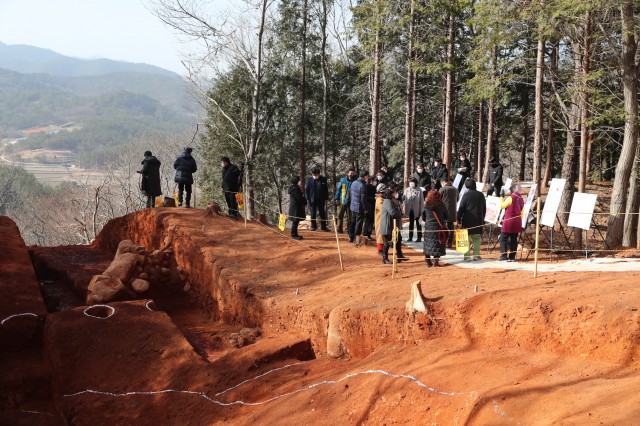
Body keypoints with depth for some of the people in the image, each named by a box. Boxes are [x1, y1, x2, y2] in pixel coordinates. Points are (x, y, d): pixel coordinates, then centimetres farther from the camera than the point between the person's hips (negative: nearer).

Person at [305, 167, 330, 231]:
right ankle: (313, 226, 17)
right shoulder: (309, 180, -3)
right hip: (312, 200, -1)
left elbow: (326, 189, 4)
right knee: (313, 214, 7)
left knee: (322, 214, 6)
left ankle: (323, 226, 13)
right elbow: (306, 190, 0)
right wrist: (308, 199, -6)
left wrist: (326, 198, 2)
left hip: (321, 200, 1)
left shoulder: (323, 179, -1)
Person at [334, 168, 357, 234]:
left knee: (349, 217, 6)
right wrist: (337, 199, 0)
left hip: (350, 202, 0)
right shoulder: (343, 180, 0)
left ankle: (348, 229, 14)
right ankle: (339, 229, 11)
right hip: (342, 201, 0)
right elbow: (338, 189, 4)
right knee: (340, 216, 4)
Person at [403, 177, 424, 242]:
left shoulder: (419, 190, -11)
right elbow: (403, 198, 0)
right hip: (410, 210, 4)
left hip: (417, 210, -4)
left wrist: (421, 210, -9)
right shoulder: (407, 190, -1)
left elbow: (422, 201, -8)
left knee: (418, 223, 7)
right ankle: (410, 237, 19)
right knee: (411, 223, 12)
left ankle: (419, 237, 13)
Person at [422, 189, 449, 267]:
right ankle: (436, 261, 0)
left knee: (428, 243, 11)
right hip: (439, 226, -2)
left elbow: (423, 217, 6)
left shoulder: (426, 205, -2)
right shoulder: (441, 205, -6)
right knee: (438, 243, 4)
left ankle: (428, 261, 11)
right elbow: (447, 217, 1)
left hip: (428, 226, 2)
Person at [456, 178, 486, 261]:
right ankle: (477, 255, 10)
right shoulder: (481, 195, 6)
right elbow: (484, 208, 14)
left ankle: (467, 256, -2)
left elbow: (461, 208, -9)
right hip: (478, 220, 4)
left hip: (468, 220, -4)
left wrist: (459, 219, -2)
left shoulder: (466, 195, -9)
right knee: (477, 238, 11)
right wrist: (482, 219, 23)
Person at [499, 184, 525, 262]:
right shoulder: (521, 199, 11)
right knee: (514, 239, 8)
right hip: (517, 222, 7)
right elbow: (521, 212, 16)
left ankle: (503, 255, -9)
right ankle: (512, 257, 8)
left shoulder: (510, 198, -10)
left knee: (503, 238, -2)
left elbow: (502, 206, -4)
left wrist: (501, 198, 12)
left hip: (509, 221, -7)